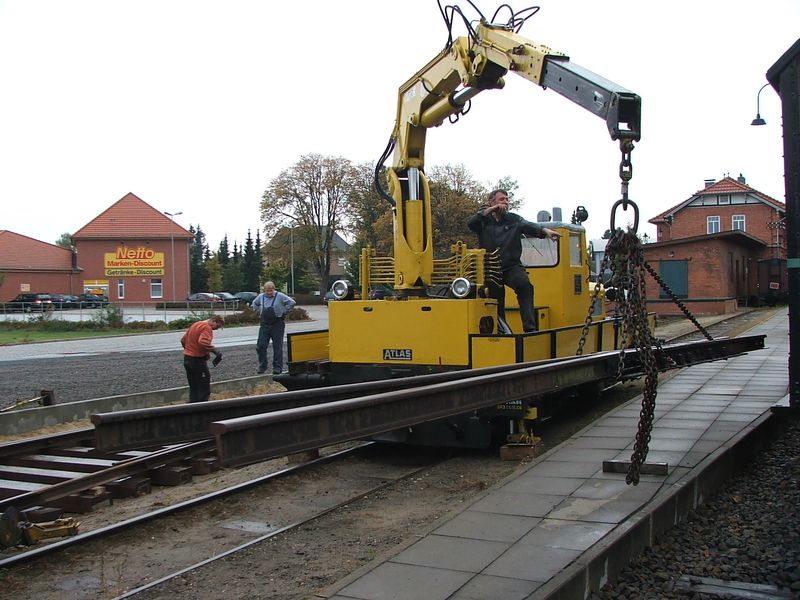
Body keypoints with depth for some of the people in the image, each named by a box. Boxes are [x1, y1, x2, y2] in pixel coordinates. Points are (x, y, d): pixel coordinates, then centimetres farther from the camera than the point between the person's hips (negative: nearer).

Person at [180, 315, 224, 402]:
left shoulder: (195, 325, 15)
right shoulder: (207, 328, -14)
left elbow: (183, 340, 19)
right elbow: (203, 342, -32)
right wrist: (215, 351, -27)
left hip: (187, 359, 9)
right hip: (198, 360, -9)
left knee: (193, 388, 15)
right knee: (204, 389, -4)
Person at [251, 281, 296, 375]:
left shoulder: (280, 296, -7)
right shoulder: (260, 297, 6)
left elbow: (292, 302, -5)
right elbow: (255, 304, 26)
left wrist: (283, 312, -4)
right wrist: (259, 312, 13)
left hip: (277, 325, -4)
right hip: (264, 324, 4)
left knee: (277, 347, -1)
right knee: (260, 346, 0)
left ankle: (277, 367, 6)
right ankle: (262, 366, 13)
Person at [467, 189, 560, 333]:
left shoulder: (514, 220, 7)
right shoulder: (484, 221, 5)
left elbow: (529, 226, -10)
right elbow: (470, 223, -15)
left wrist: (545, 230, -30)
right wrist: (490, 210, -21)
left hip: (512, 266, -1)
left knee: (524, 284, -30)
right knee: (497, 307, 6)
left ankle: (529, 328, -36)